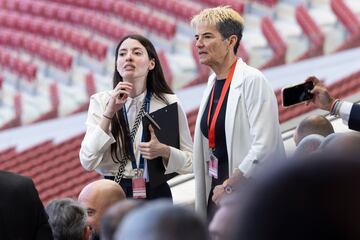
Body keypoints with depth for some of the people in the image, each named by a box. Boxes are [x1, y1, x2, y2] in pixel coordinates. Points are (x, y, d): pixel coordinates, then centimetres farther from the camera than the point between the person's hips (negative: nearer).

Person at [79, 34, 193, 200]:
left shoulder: (168, 103, -1)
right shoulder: (100, 102, 0)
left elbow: (190, 161, 4)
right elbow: (87, 161, -10)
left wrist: (164, 151, -16)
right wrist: (109, 112, -16)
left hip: (155, 194, -1)